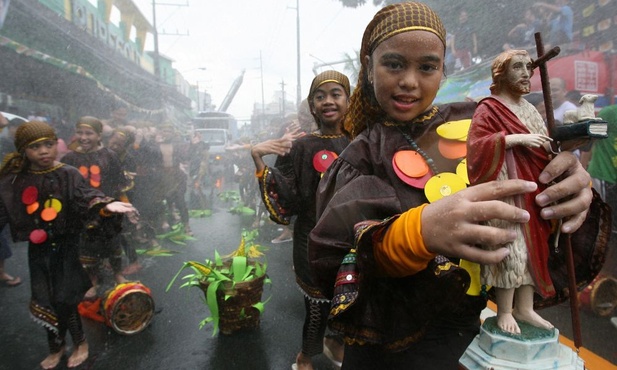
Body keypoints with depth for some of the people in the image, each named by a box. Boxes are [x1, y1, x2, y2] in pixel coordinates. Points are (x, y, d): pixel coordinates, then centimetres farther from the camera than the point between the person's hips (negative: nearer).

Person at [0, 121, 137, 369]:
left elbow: (85, 196, -23)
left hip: (67, 246, -3)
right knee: (45, 301, 12)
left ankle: (80, 342, 27)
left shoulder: (68, 175, -9)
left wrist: (106, 204, -44)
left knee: (63, 300, 0)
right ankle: (57, 346, 36)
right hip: (39, 249, 3)